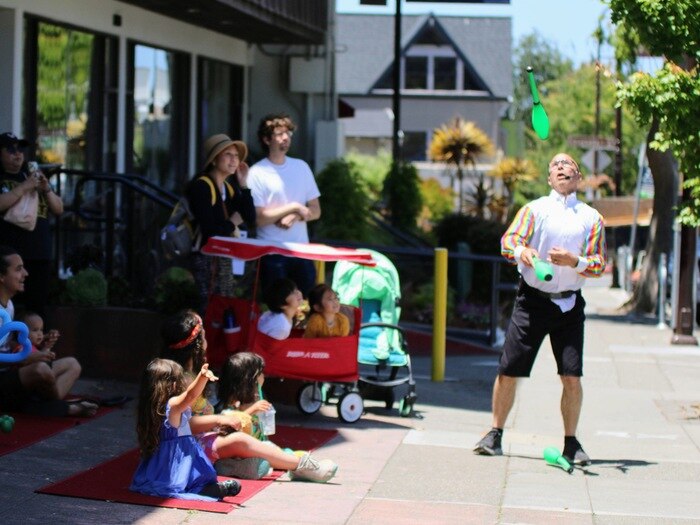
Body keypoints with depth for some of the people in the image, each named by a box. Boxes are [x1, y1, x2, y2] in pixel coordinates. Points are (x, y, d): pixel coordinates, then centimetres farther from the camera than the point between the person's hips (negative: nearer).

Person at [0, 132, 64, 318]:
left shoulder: (33, 177, 19)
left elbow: (59, 210, 16)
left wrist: (47, 189, -1)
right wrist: (24, 187, -17)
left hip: (39, 255, 5)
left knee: (37, 310, 2)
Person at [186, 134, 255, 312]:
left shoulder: (229, 187, 11)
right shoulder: (201, 186, -13)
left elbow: (250, 221, 2)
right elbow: (210, 230, -22)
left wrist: (243, 185, -1)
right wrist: (232, 224, -4)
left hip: (225, 256, 8)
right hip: (205, 257, -8)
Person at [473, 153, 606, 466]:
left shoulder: (591, 217, 10)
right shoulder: (534, 209, 9)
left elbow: (599, 264, 4)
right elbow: (507, 241, -5)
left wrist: (574, 261, -16)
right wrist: (522, 252, -28)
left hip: (569, 305, 0)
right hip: (532, 300, 0)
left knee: (572, 377, -6)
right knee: (508, 371, 0)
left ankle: (571, 443, 8)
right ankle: (495, 435, 14)